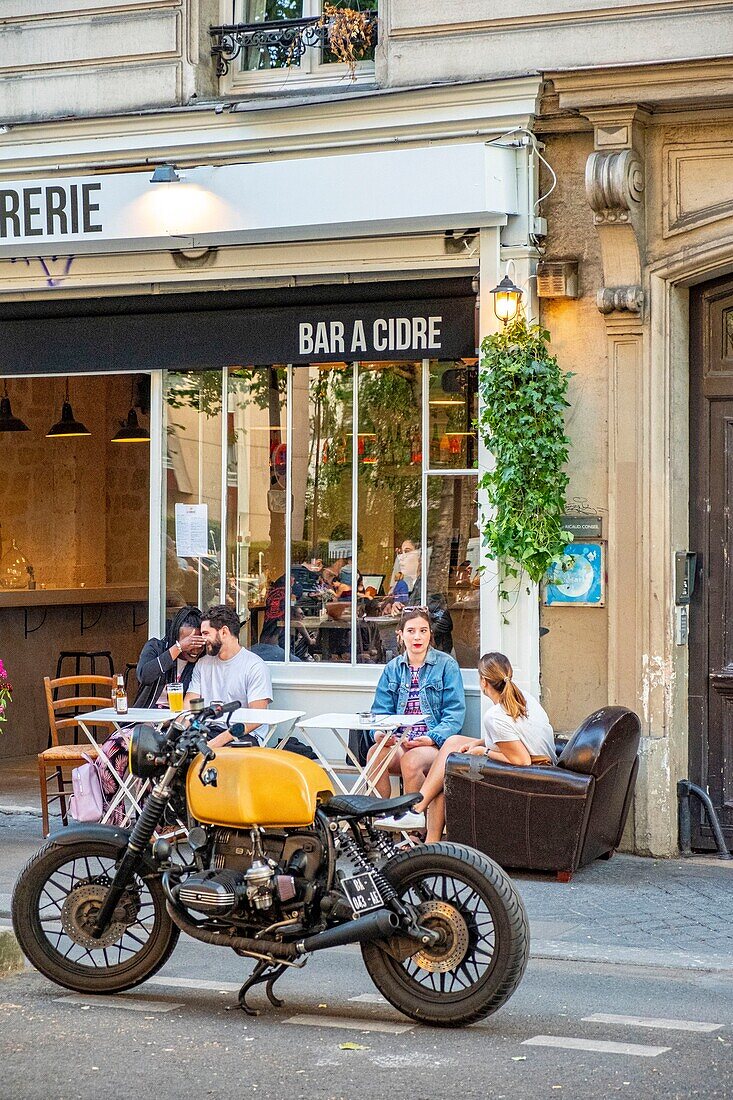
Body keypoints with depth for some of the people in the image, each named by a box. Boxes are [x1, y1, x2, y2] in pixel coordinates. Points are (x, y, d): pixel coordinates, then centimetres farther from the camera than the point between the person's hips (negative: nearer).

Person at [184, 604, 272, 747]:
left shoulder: (255, 666, -3)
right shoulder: (202, 664, 18)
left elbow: (257, 717, -12)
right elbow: (189, 703, 11)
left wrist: (220, 740, -23)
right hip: (207, 730, 5)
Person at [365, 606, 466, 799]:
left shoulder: (446, 665, 2)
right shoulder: (393, 668, 15)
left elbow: (455, 713, -4)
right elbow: (382, 711, 11)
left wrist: (431, 738, -19)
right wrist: (379, 733, -12)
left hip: (436, 743, -3)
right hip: (400, 742, 3)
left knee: (411, 760, -34)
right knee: (374, 754, -28)